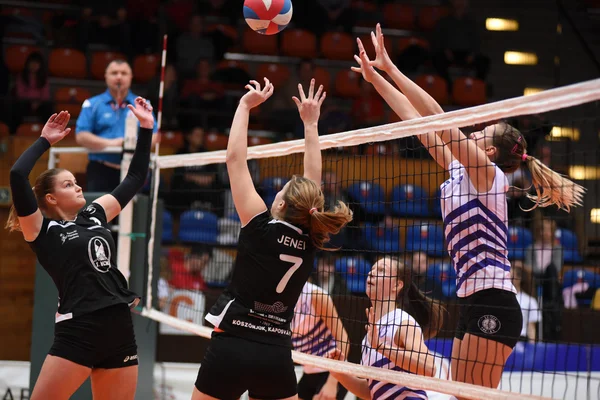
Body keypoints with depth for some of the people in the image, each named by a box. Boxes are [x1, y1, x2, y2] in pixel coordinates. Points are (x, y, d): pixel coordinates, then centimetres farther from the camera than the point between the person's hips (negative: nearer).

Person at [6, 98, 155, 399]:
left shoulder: (93, 215, 15)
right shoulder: (42, 230, -1)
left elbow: (135, 179, 21)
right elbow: (17, 176, -14)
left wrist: (146, 129, 17)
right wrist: (45, 141, -4)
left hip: (120, 329, 6)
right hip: (77, 333, -6)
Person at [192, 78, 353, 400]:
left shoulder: (261, 229, -9)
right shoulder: (310, 244, 3)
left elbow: (235, 158, -3)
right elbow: (312, 178, 16)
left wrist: (245, 105, 6)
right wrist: (310, 122, 24)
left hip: (231, 348, -4)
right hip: (276, 355, 4)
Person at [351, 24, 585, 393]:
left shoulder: (487, 173, -6)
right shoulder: (460, 173, 16)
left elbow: (436, 116, -13)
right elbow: (416, 121, 17)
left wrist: (389, 67, -10)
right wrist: (375, 76, 17)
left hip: (492, 305, -9)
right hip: (475, 304, 9)